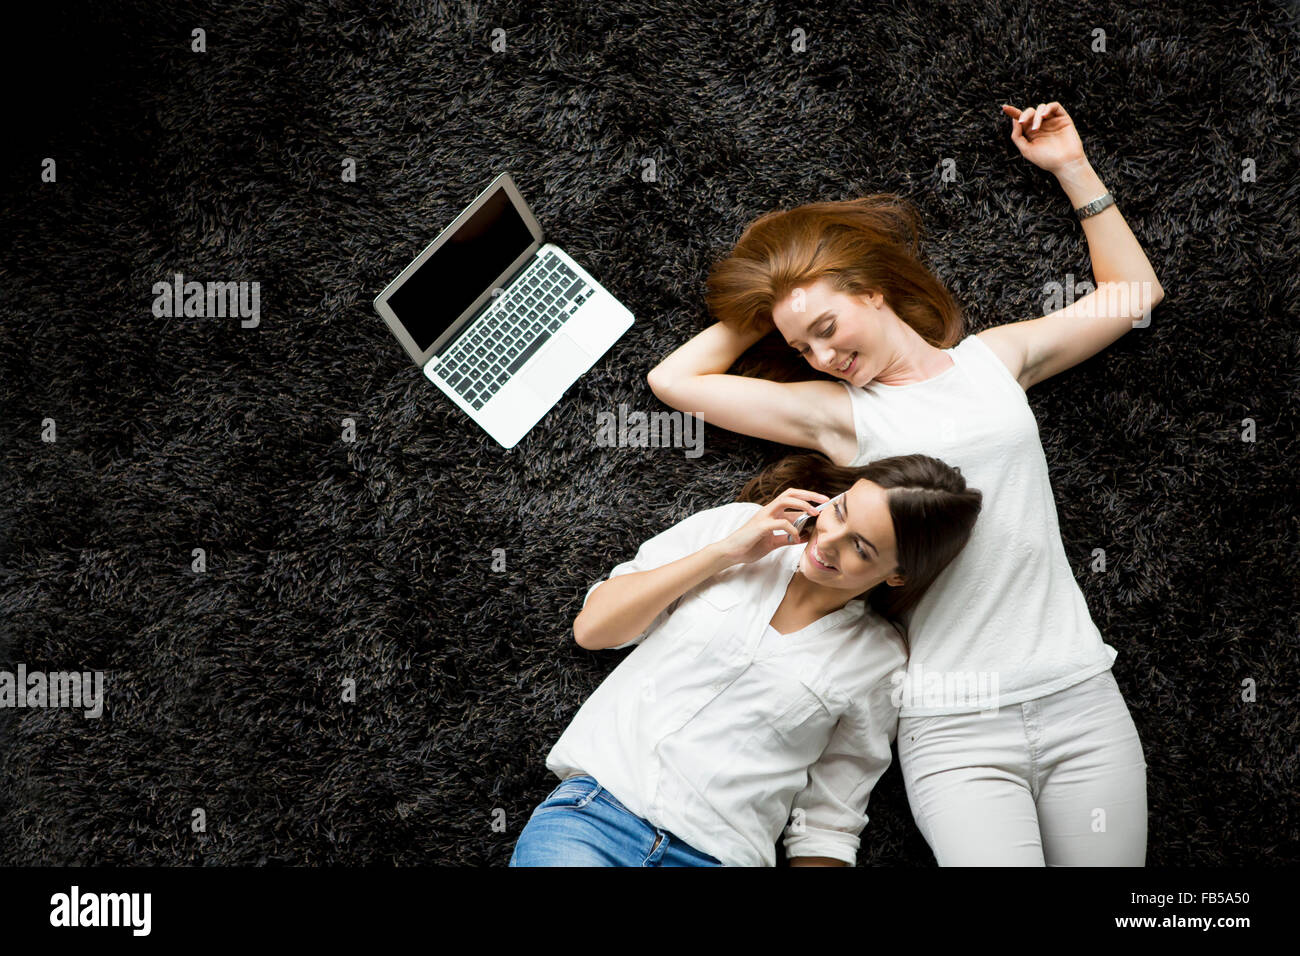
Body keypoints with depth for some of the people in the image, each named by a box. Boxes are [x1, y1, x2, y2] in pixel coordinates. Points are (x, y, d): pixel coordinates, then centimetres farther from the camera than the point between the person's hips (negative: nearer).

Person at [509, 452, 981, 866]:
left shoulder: (881, 662, 7)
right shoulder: (734, 525, 10)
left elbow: (829, 824, 10)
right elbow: (591, 627, 6)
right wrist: (724, 553, 0)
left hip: (715, 854, 1)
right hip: (596, 802, 0)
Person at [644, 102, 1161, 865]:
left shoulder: (994, 358, 11)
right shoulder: (837, 412, 6)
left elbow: (1134, 291, 23)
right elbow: (674, 379, 4)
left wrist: (1072, 169, 18)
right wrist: (761, 311, 10)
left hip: (1082, 697, 2)